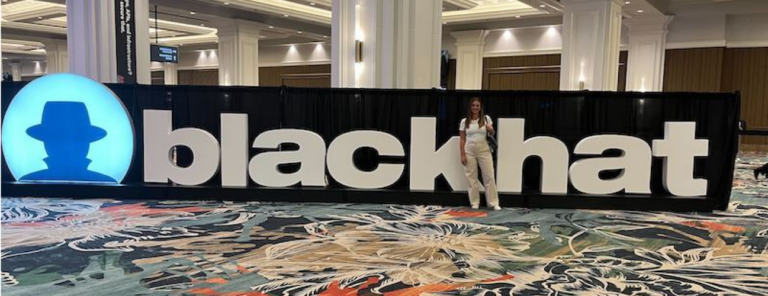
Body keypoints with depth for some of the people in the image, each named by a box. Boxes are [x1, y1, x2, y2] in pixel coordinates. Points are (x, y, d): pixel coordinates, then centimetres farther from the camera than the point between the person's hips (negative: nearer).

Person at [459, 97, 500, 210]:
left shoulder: (486, 119, 3)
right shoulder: (464, 121, 3)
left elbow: (492, 134, 11)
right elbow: (462, 139, 3)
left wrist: (490, 129, -13)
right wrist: (462, 154, -3)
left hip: (484, 150, 0)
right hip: (469, 151, 0)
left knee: (489, 176, 0)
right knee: (472, 177, 4)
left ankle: (494, 203, 6)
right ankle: (474, 203, 14)